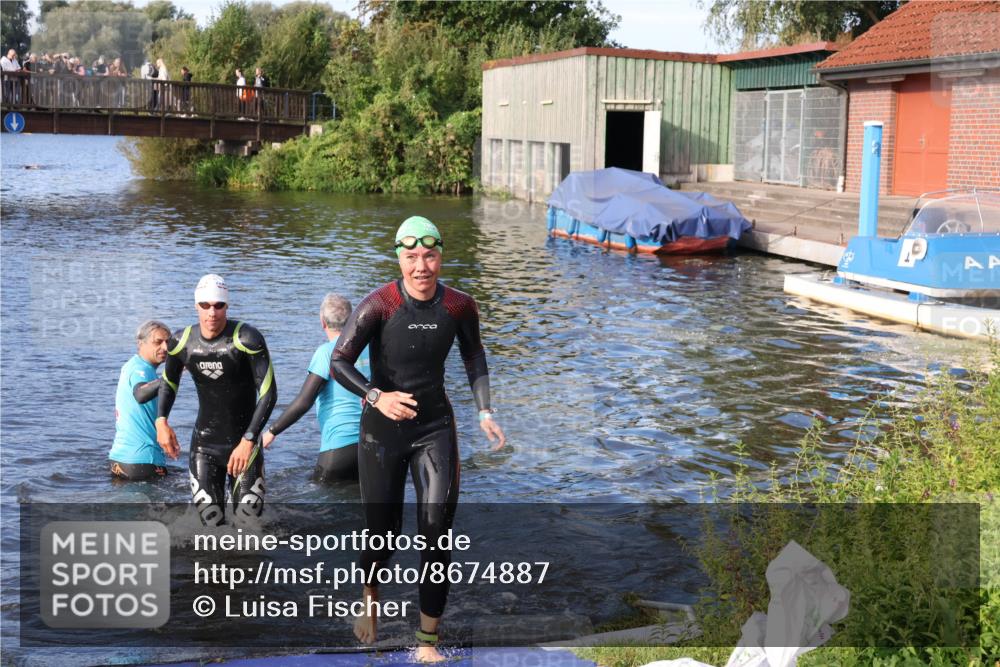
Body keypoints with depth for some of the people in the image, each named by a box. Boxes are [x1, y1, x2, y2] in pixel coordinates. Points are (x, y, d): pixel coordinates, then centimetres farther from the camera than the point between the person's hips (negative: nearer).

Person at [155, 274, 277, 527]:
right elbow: (169, 381, 17)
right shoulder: (182, 341, -3)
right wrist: (161, 421, 2)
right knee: (211, 521, 2)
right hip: (204, 443, 3)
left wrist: (248, 440, -24)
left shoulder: (247, 339, -16)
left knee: (248, 520, -4)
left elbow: (269, 393, -18)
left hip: (243, 443, -3)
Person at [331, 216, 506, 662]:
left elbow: (474, 357, 11)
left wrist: (484, 412, 1)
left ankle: (428, 642, 7)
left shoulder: (459, 306, -7)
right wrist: (376, 396, -32)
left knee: (436, 534, -6)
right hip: (383, 429, -2)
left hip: (435, 428, 2)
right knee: (382, 534, 7)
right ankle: (369, 600, 42)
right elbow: (339, 362, -16)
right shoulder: (379, 305, -18)